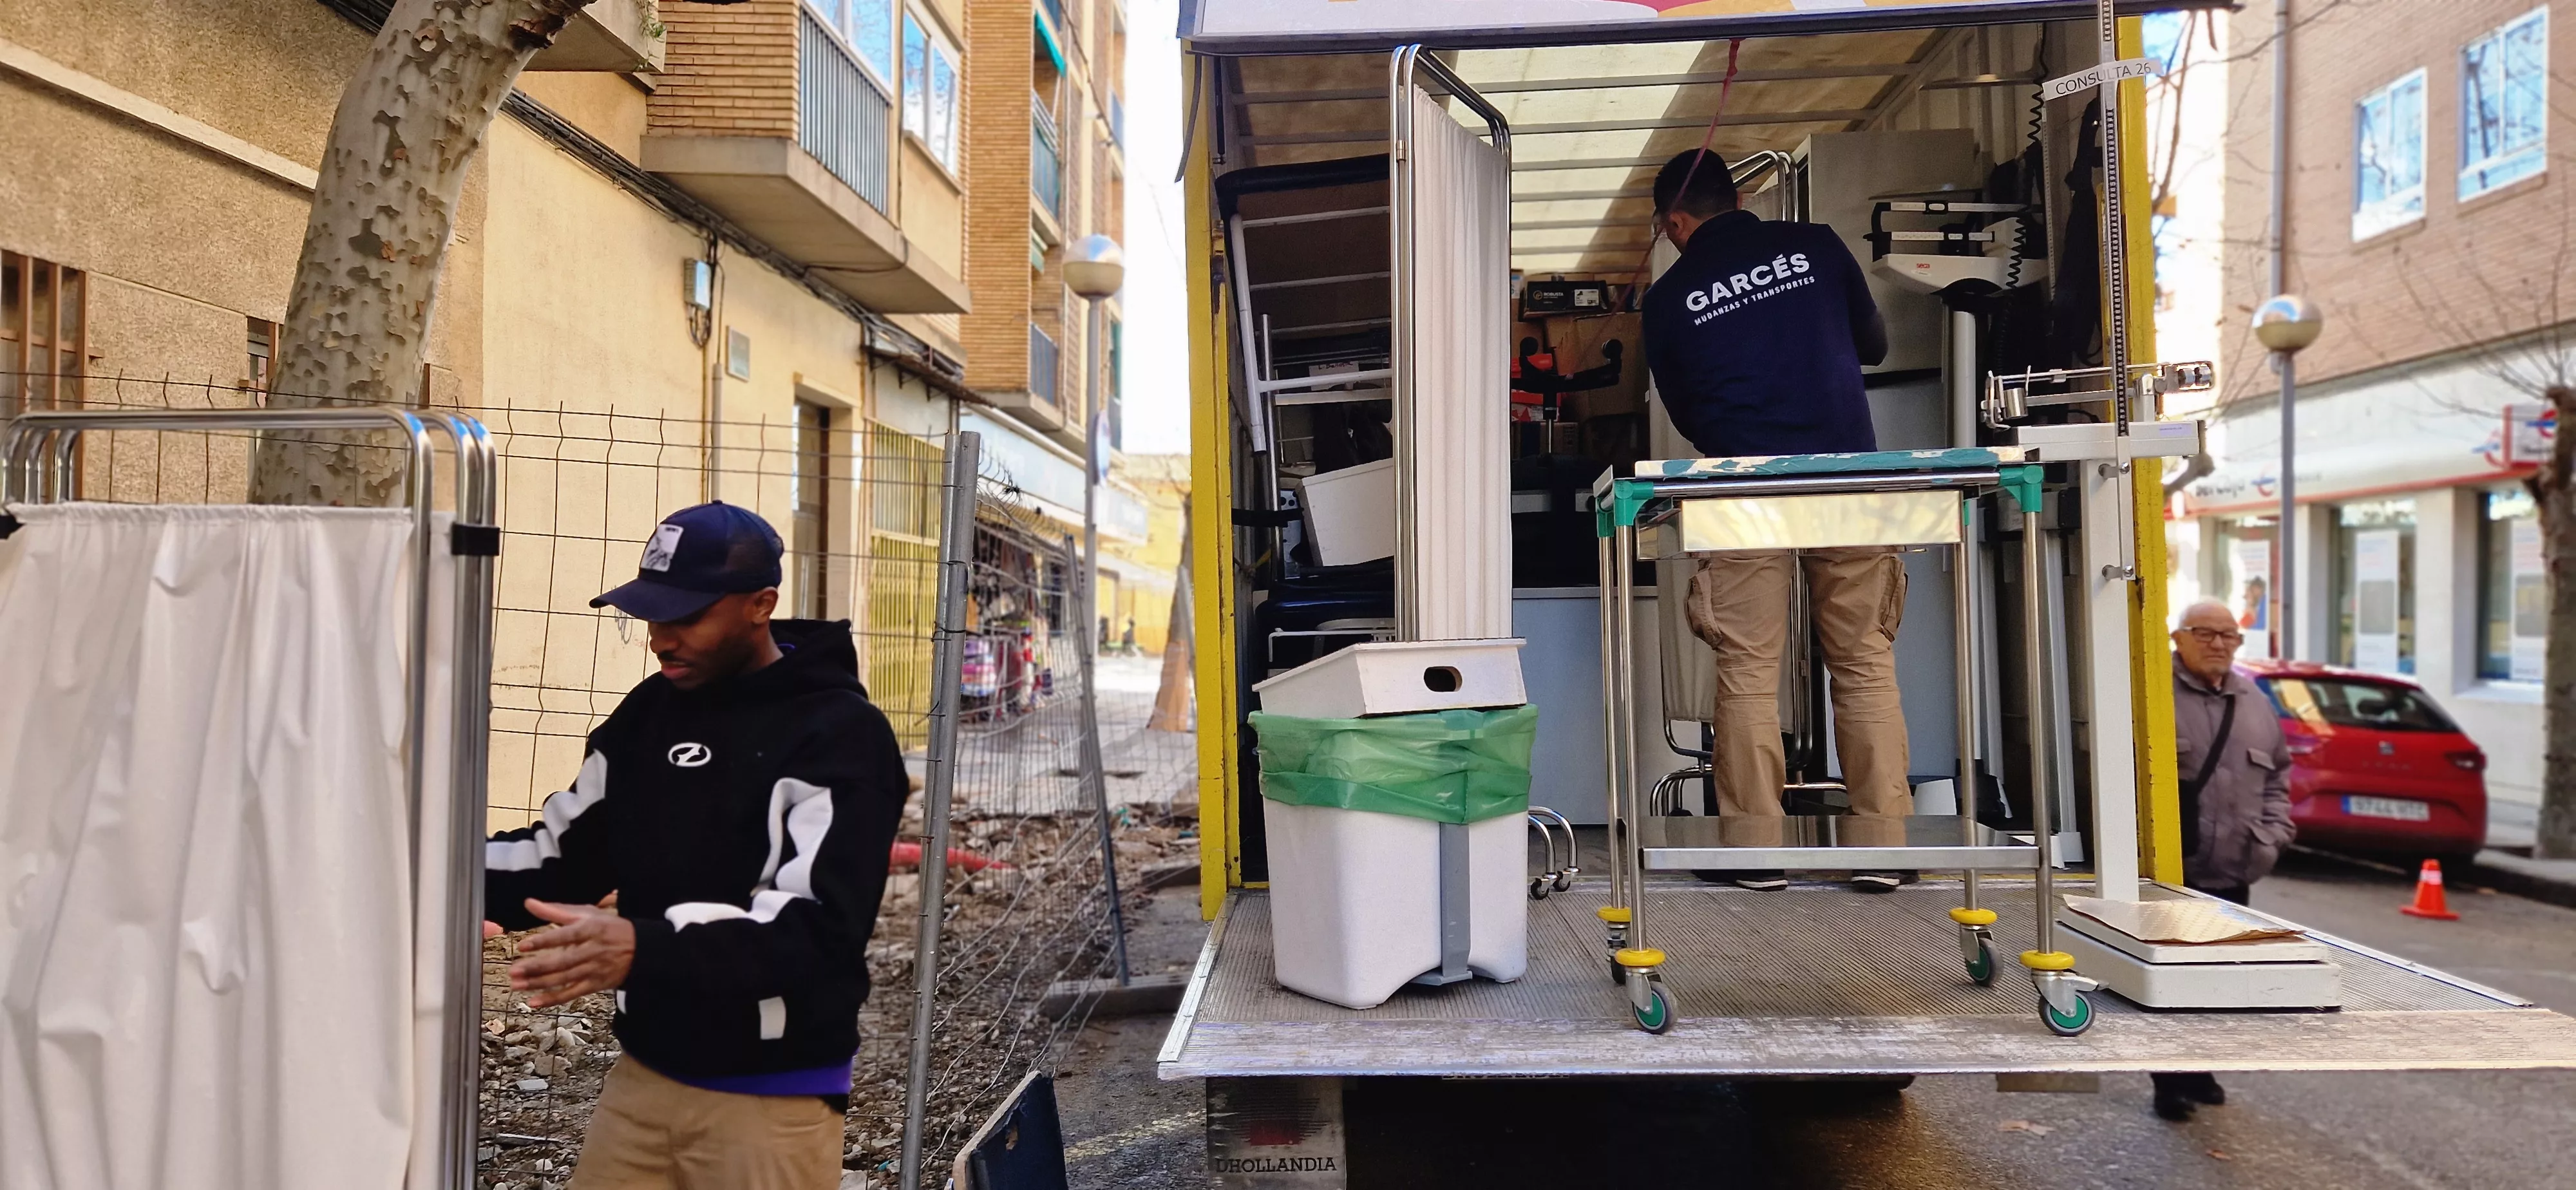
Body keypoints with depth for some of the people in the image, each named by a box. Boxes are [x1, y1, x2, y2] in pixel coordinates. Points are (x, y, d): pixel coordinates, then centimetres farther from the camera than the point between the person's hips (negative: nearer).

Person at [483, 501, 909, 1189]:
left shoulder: (840, 735, -16)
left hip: (772, 1100, -6)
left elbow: (817, 926, -25)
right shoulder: (648, 712, 6)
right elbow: (566, 853, 12)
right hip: (643, 1076, 6)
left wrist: (646, 947, -38)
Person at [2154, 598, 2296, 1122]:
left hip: (2233, 872, 6)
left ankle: (2200, 1071, 31)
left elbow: (2276, 776, 21)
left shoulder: (2254, 703, 12)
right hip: (2171, 870, -6)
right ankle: (2171, 1082, 10)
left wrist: (2273, 832, 8)